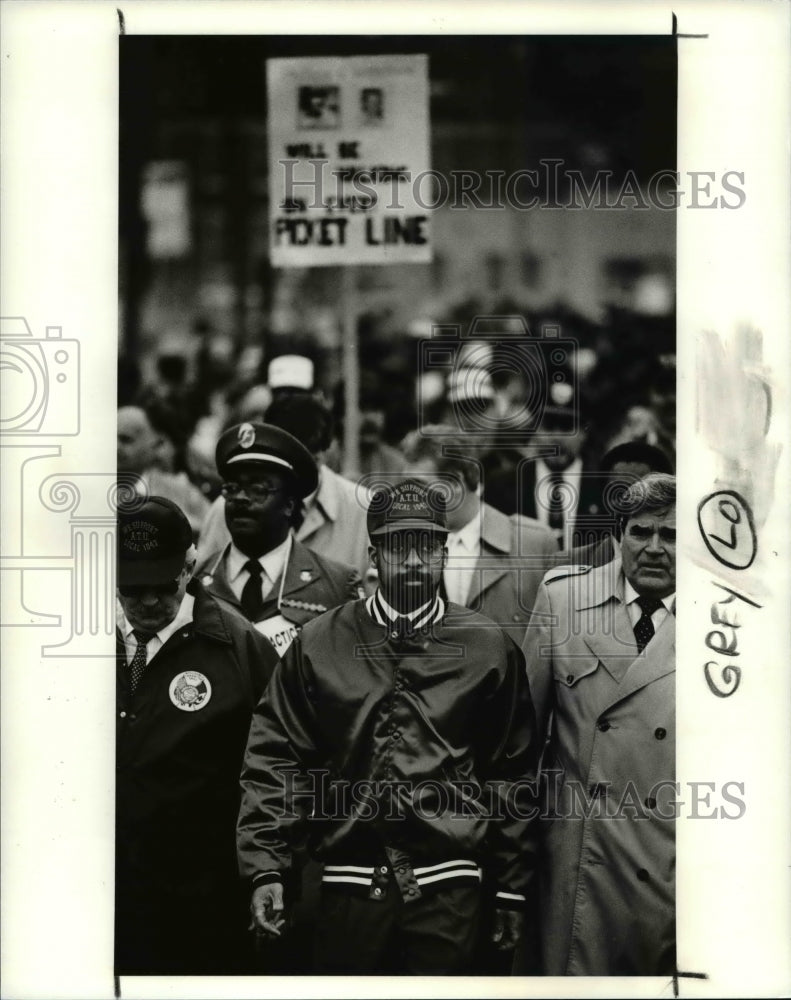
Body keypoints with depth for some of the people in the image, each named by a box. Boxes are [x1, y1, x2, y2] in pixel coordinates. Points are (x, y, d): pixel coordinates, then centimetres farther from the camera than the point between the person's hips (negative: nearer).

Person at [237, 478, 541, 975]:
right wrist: (266, 868, -4)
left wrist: (511, 890, 8)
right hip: (350, 886, 1)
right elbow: (276, 761, 5)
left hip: (449, 888, 0)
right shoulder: (319, 644, 6)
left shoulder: (489, 649, 6)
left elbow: (512, 776, 8)